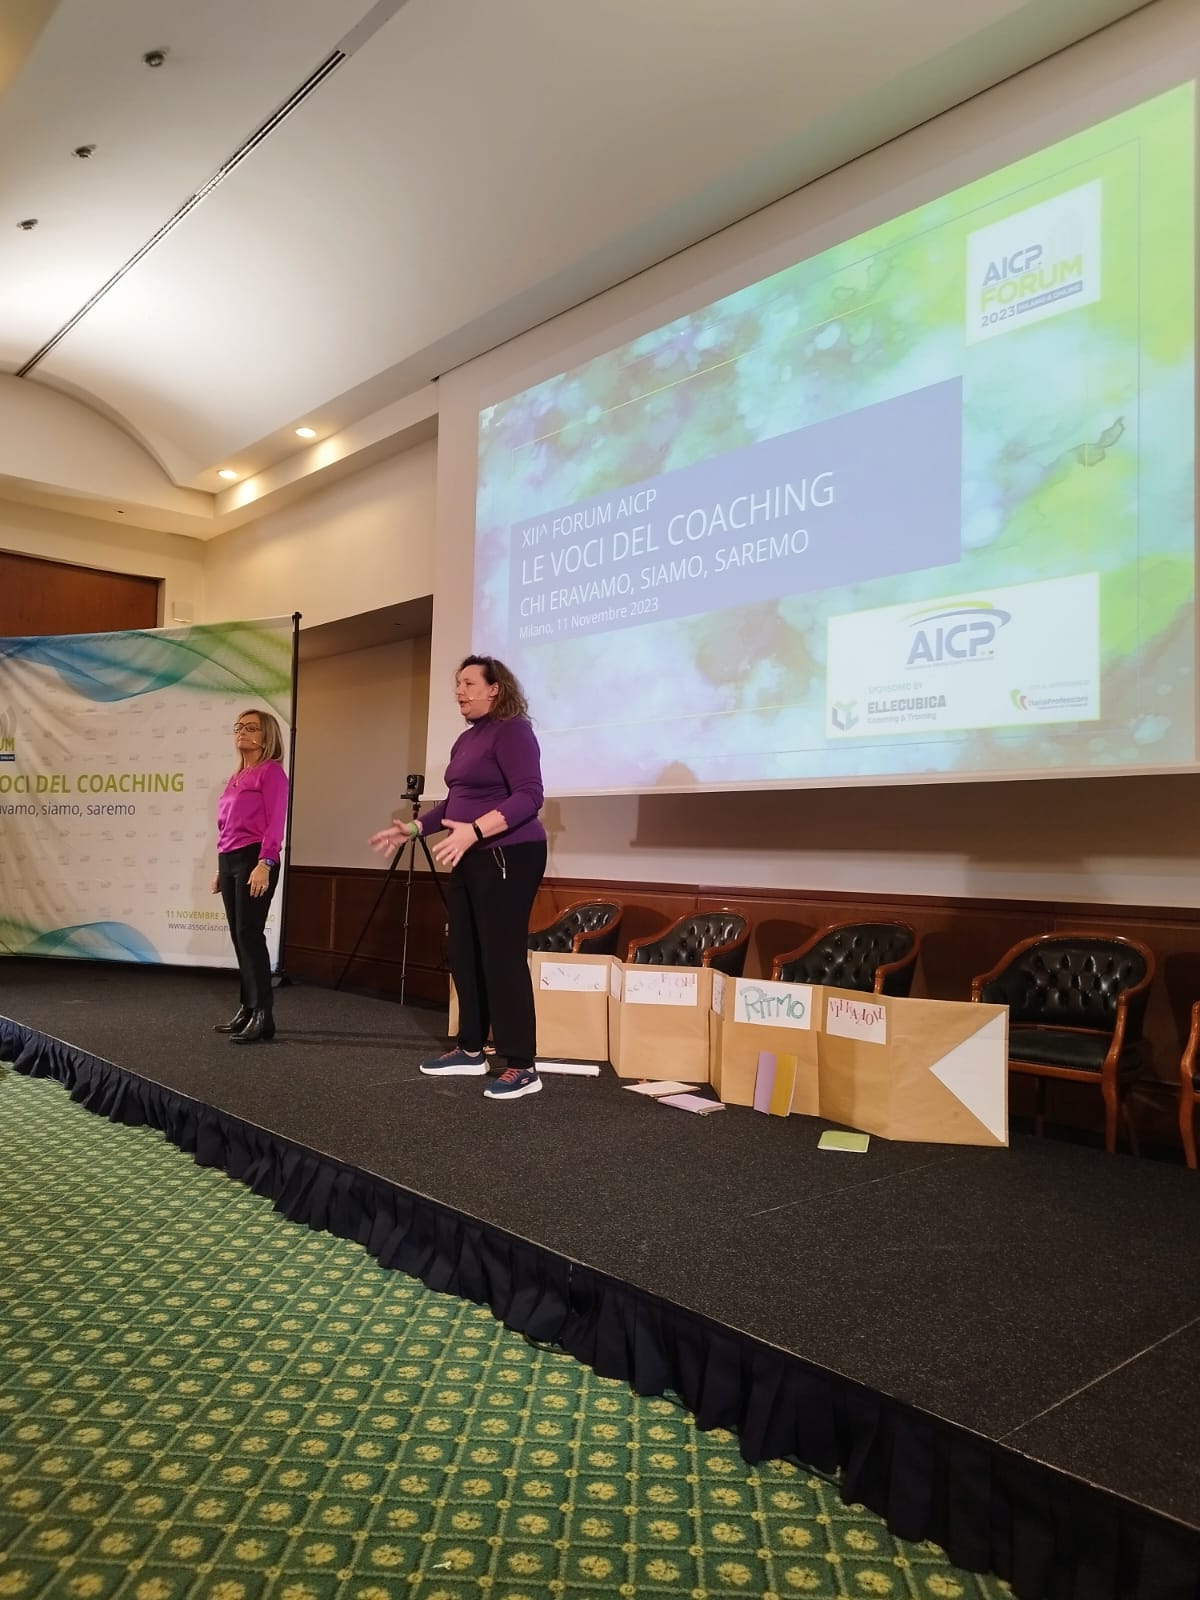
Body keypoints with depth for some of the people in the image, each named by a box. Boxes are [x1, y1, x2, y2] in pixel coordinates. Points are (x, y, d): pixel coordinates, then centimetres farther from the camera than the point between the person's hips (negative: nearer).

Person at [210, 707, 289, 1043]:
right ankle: (247, 1009, 17)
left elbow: (274, 823, -14)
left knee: (250, 933, -11)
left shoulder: (271, 771, -5)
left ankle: (263, 1016, -8)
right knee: (238, 936, 10)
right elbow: (226, 826, 19)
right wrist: (221, 868, 17)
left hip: (254, 860, -8)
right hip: (229, 861, 8)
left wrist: (265, 864, -23)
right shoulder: (237, 776, 19)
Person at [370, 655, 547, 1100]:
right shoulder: (466, 739, 17)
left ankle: (522, 1066, -1)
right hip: (470, 860, 9)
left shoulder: (512, 731, -11)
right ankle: (471, 1051, 24)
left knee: (502, 957, -8)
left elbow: (529, 796, -22)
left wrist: (474, 831, -32)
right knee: (464, 955, 12)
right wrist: (414, 828, 14)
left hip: (508, 858, -9)